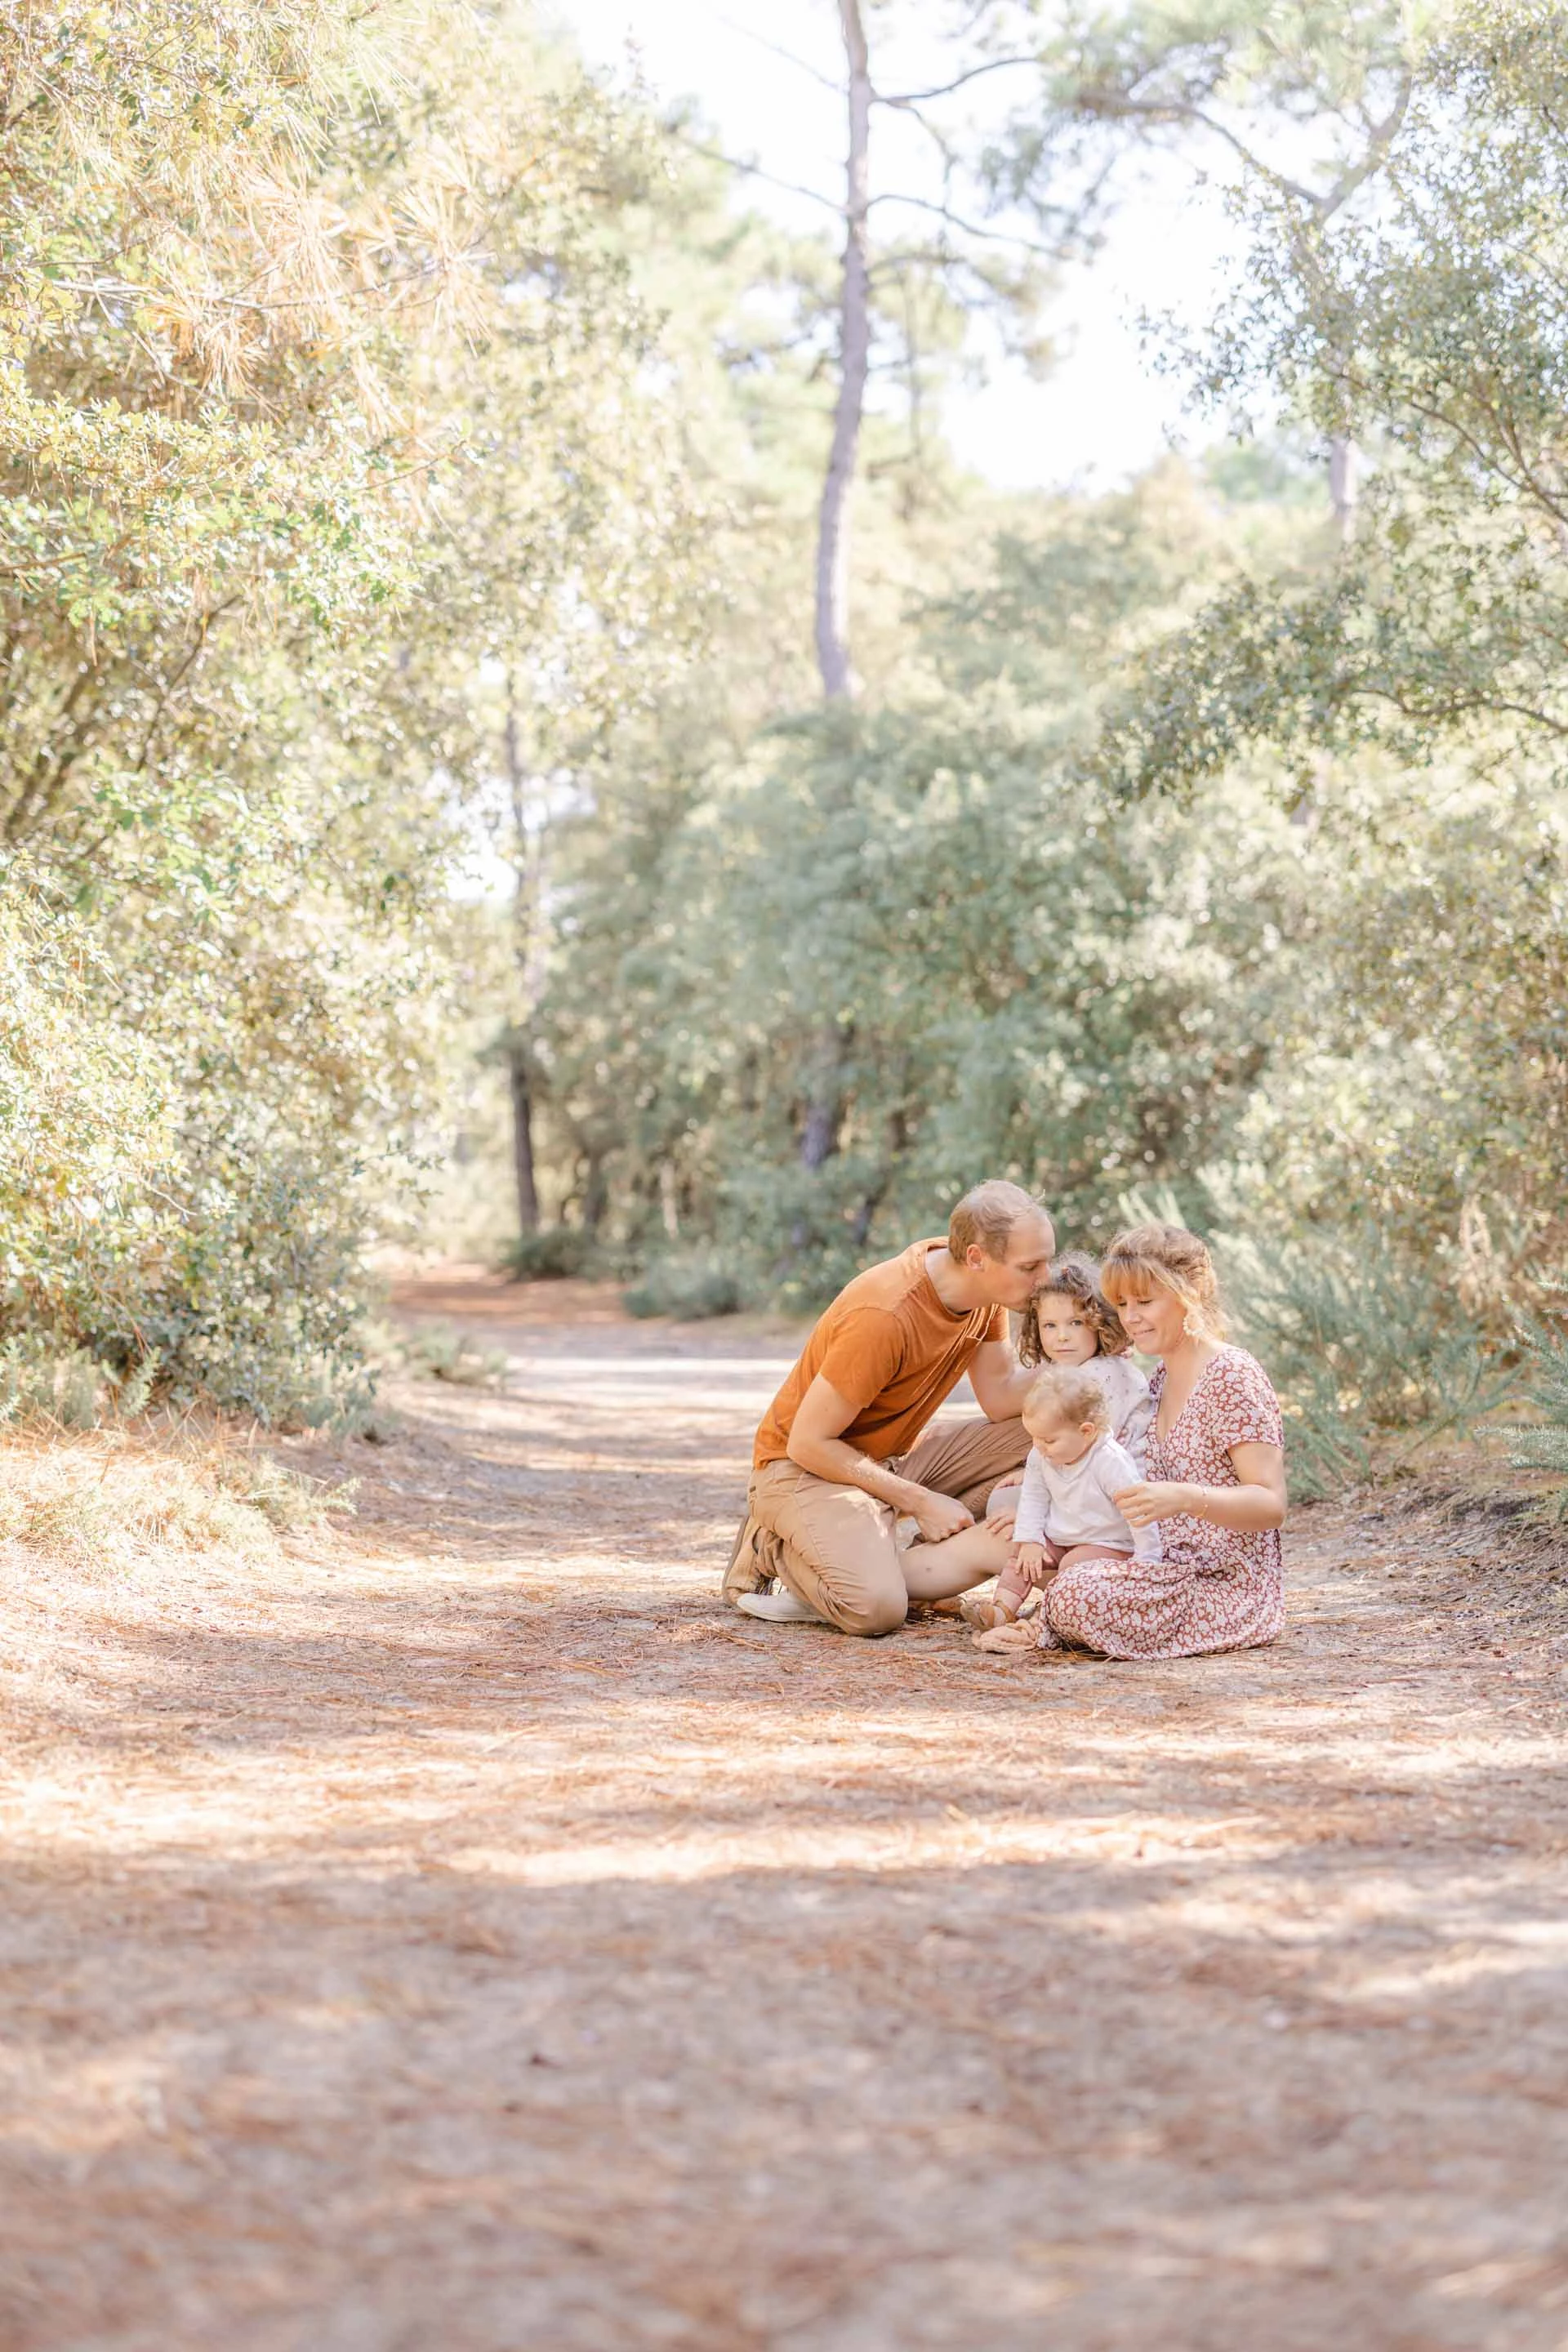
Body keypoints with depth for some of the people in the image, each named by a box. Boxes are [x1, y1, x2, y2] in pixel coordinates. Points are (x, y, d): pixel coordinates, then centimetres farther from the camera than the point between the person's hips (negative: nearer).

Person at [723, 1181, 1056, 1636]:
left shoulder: (984, 1286, -6)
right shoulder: (885, 1316, -31)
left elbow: (1002, 1394, 1)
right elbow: (807, 1443, -24)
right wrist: (919, 1501, -20)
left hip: (894, 1458, 9)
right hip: (805, 1467, -9)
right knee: (876, 1609, -33)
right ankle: (777, 1553, -2)